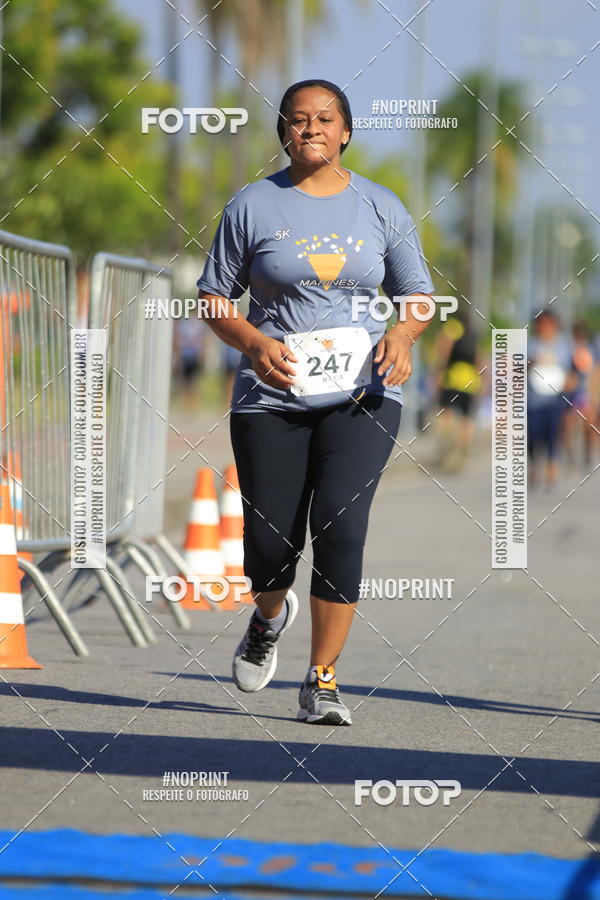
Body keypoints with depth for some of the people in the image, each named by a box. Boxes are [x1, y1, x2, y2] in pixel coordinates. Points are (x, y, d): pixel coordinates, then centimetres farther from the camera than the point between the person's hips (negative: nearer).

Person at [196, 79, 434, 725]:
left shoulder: (380, 207, 7)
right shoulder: (253, 206, 3)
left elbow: (418, 293, 15)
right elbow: (212, 296, 6)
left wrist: (404, 334, -8)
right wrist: (253, 341, -13)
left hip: (361, 396, 0)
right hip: (272, 398, 0)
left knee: (341, 528, -16)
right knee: (269, 542, 0)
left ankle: (321, 683, -7)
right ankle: (270, 619, 37)